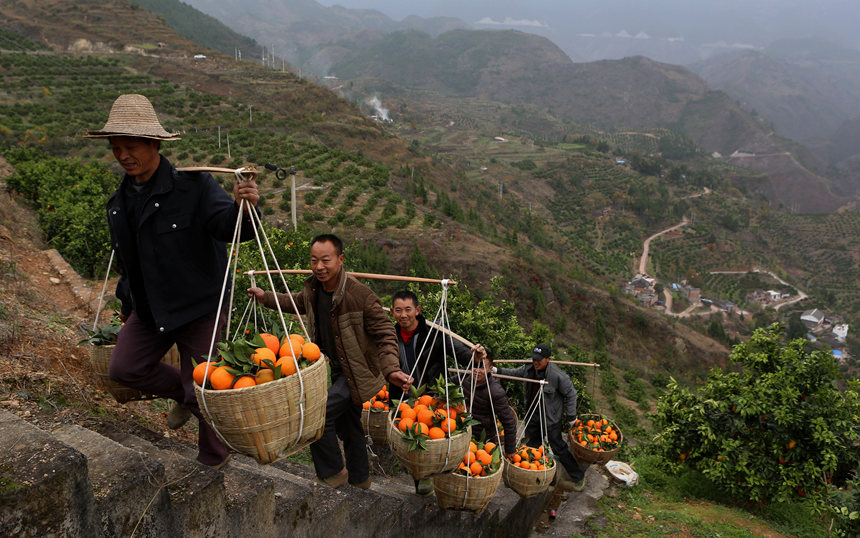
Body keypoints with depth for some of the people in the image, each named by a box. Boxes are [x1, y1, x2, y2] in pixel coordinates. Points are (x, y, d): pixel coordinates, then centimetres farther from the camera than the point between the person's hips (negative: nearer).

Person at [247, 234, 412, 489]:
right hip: (336, 369, 8)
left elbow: (385, 335, -22)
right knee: (347, 426, 20)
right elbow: (298, 302, 22)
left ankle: (333, 473, 4)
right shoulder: (313, 288, -3)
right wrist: (265, 297, 22)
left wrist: (391, 369, -34)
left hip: (356, 372, -8)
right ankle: (359, 480, 41)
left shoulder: (361, 295, -26)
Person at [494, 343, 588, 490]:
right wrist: (497, 371, 3)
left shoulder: (558, 376, -25)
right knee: (533, 441, 20)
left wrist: (571, 416, -8)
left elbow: (570, 394, -13)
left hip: (550, 417, -6)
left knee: (558, 447, -1)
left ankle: (578, 476, 15)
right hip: (533, 413, 6)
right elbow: (515, 373, 13)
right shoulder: (529, 369, -7)